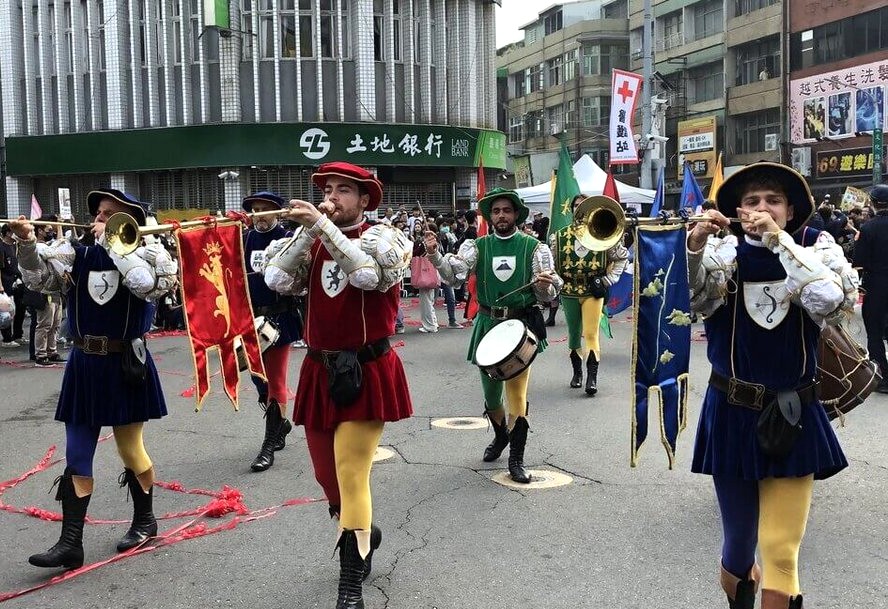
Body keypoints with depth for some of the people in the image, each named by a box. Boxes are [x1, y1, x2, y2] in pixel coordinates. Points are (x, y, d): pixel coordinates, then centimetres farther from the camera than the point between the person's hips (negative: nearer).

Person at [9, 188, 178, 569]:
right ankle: (70, 543, 10)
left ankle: (145, 520, 31)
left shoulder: (146, 253, -5)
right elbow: (38, 278, -2)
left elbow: (146, 285, -25)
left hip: (125, 366, -3)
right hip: (84, 365, 4)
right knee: (76, 457, 4)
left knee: (130, 449, 10)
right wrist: (27, 243, -19)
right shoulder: (78, 253, 5)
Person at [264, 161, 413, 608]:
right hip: (320, 373, 6)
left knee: (351, 475, -10)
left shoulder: (383, 236, -5)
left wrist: (321, 223, -27)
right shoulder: (311, 242, 8)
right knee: (326, 474, 16)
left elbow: (367, 273, -27)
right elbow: (277, 281, -8)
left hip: (365, 374, -5)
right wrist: (307, 231, -12)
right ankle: (362, 533, 45)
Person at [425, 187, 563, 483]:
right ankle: (501, 435, 43)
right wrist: (435, 254, -28)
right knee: (490, 392, 14)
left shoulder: (534, 248, 0)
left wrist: (544, 286, -23)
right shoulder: (476, 246, 4)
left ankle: (516, 458, 6)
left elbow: (549, 295, 0)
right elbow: (453, 274, -11)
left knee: (517, 392, -7)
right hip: (488, 325, 3)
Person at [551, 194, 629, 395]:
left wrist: (608, 280, 0)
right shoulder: (559, 237, -2)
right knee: (574, 334, 13)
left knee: (591, 334, -9)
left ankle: (592, 377, -6)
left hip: (594, 291, -2)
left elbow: (622, 257, 7)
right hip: (569, 292, 2)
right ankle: (577, 372, 30)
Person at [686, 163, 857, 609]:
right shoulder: (722, 258, -1)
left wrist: (778, 239, -23)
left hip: (792, 419, 0)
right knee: (738, 543, 14)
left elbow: (830, 299, -21)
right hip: (732, 417, 1)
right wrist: (694, 244, -32)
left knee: (781, 552, -4)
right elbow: (685, 298, -17)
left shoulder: (816, 256, -1)